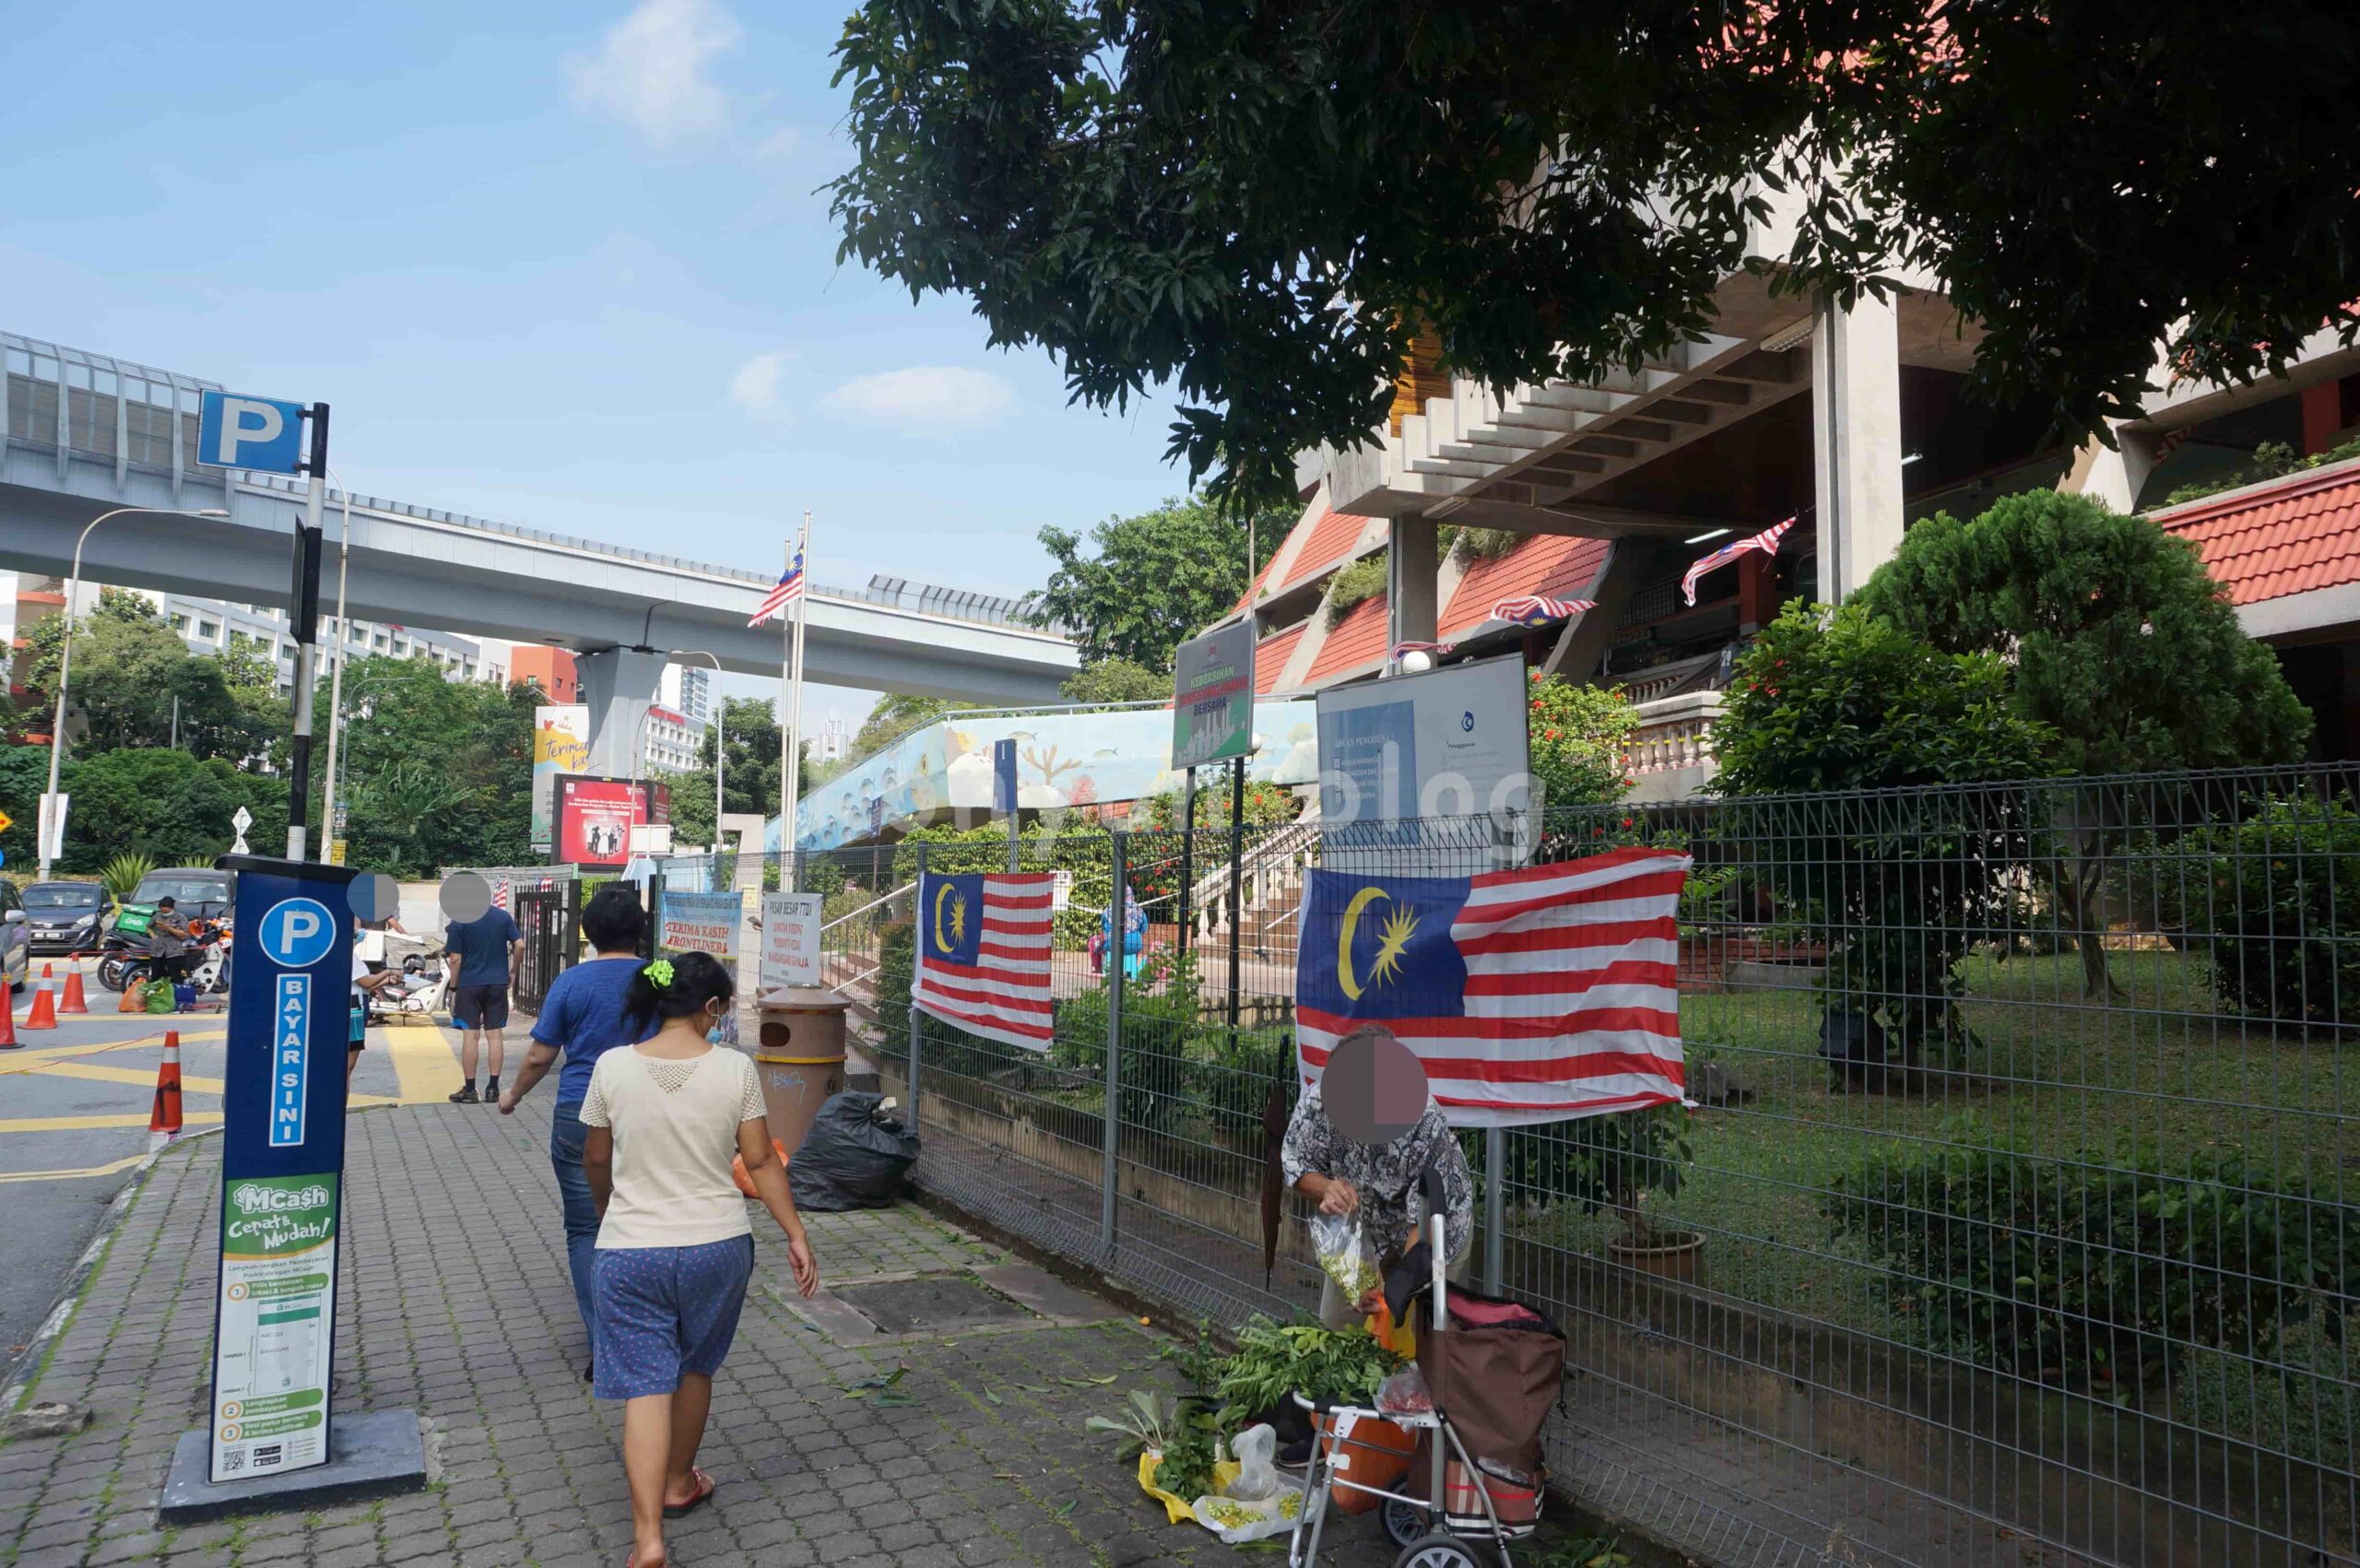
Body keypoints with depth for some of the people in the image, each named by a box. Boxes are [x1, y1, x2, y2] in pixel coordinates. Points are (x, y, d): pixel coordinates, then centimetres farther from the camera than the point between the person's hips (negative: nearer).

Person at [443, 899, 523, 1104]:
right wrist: (512, 971, 10)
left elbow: (455, 959, -8)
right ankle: (493, 1088, 8)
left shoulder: (459, 921, -8)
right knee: (495, 1034, 6)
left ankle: (469, 1090, 5)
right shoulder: (504, 917, 0)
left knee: (470, 1036, 1)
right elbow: (520, 945, -4)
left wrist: (453, 988, 0)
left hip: (469, 984, -3)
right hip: (498, 983, 3)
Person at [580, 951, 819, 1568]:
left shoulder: (613, 1067, -7)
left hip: (632, 1251, -1)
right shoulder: (736, 1068, -11)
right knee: (694, 1367, 22)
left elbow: (596, 1157, 6)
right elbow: (761, 1160, -7)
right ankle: (678, 1483, 40)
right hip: (718, 1247, 1)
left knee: (645, 1384, 4)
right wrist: (796, 1235, 2)